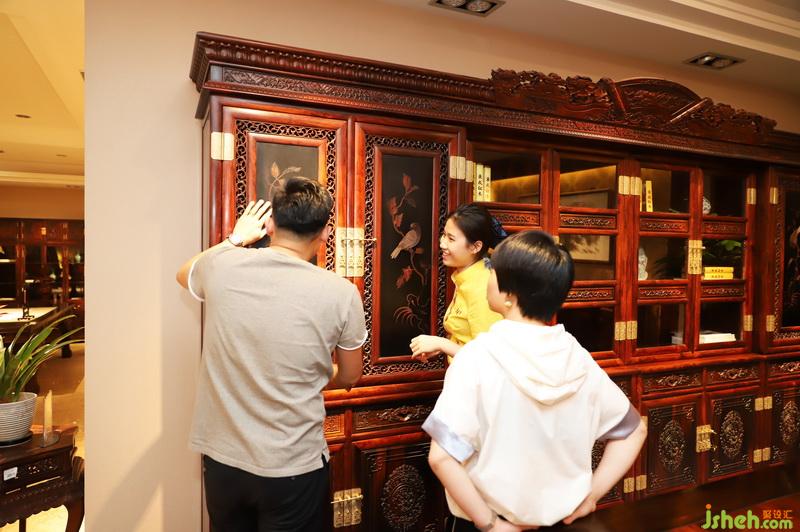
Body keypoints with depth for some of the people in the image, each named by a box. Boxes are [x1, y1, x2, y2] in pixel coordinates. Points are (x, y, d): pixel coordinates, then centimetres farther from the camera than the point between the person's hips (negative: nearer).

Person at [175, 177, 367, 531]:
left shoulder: (220, 265, -11)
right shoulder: (340, 293, -16)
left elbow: (184, 275, 16)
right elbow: (348, 378, 0)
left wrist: (235, 239, 25)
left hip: (221, 459, 3)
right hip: (294, 467, -3)